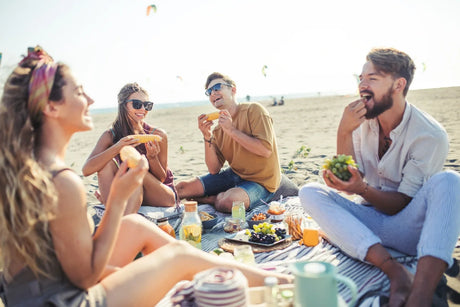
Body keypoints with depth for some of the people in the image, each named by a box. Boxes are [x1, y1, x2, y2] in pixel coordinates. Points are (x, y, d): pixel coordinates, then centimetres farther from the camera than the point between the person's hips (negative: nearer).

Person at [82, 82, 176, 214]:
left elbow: (161, 179, -7)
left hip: (164, 195, -2)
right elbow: (86, 170, -21)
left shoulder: (158, 135, -12)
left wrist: (152, 157, -27)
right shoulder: (110, 136, -7)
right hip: (130, 196, 2)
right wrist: (116, 148, -34)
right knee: (107, 164, -21)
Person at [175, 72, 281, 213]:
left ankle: (216, 198, -2)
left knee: (227, 203, -35)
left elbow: (266, 150, -23)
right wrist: (207, 136, -13)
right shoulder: (218, 130, 4)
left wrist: (232, 130, -21)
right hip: (233, 174, 5)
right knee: (181, 188, -3)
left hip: (260, 181, -5)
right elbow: (214, 170, -2)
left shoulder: (253, 110, -12)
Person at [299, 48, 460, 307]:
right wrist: (344, 133, -17)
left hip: (408, 229, -4)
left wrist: (361, 189, -33)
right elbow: (351, 177, -4)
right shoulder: (362, 121, 0)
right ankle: (395, 271, -32)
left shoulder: (431, 136, -14)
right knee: (310, 192, -18)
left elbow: (401, 204, -14)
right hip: (370, 224, 4)